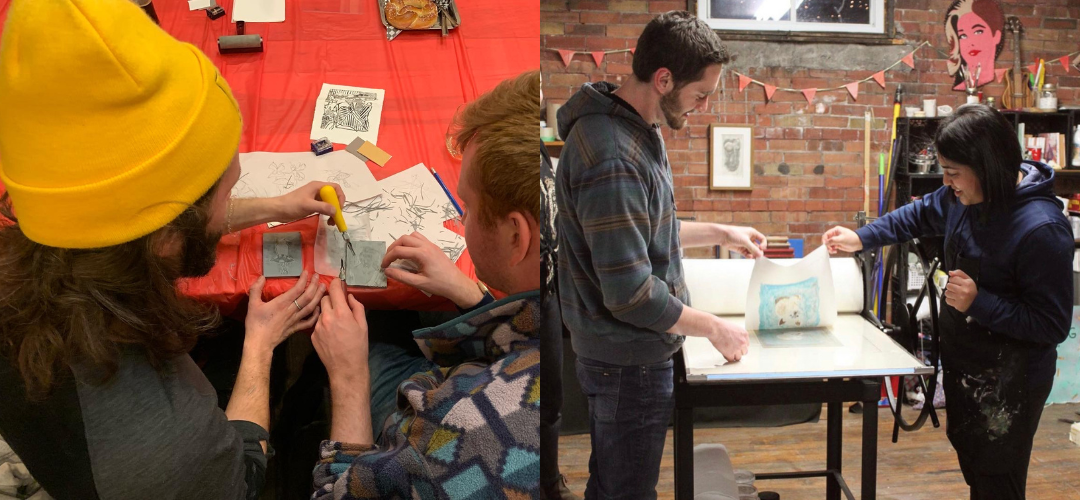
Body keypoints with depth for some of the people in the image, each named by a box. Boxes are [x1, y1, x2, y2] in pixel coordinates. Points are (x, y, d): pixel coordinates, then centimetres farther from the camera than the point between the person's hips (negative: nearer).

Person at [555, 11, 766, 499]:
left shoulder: (639, 129, 5)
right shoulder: (611, 157, -28)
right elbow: (631, 294, -28)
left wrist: (720, 233, 17)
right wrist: (714, 327, -15)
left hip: (622, 355, 9)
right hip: (630, 365, -9)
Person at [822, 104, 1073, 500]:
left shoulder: (1041, 229, -27)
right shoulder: (965, 197, -5)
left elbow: (1052, 326, -22)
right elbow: (921, 215, 17)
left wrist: (979, 303, -29)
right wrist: (861, 239, 10)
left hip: (1009, 383, -8)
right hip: (962, 364, 8)